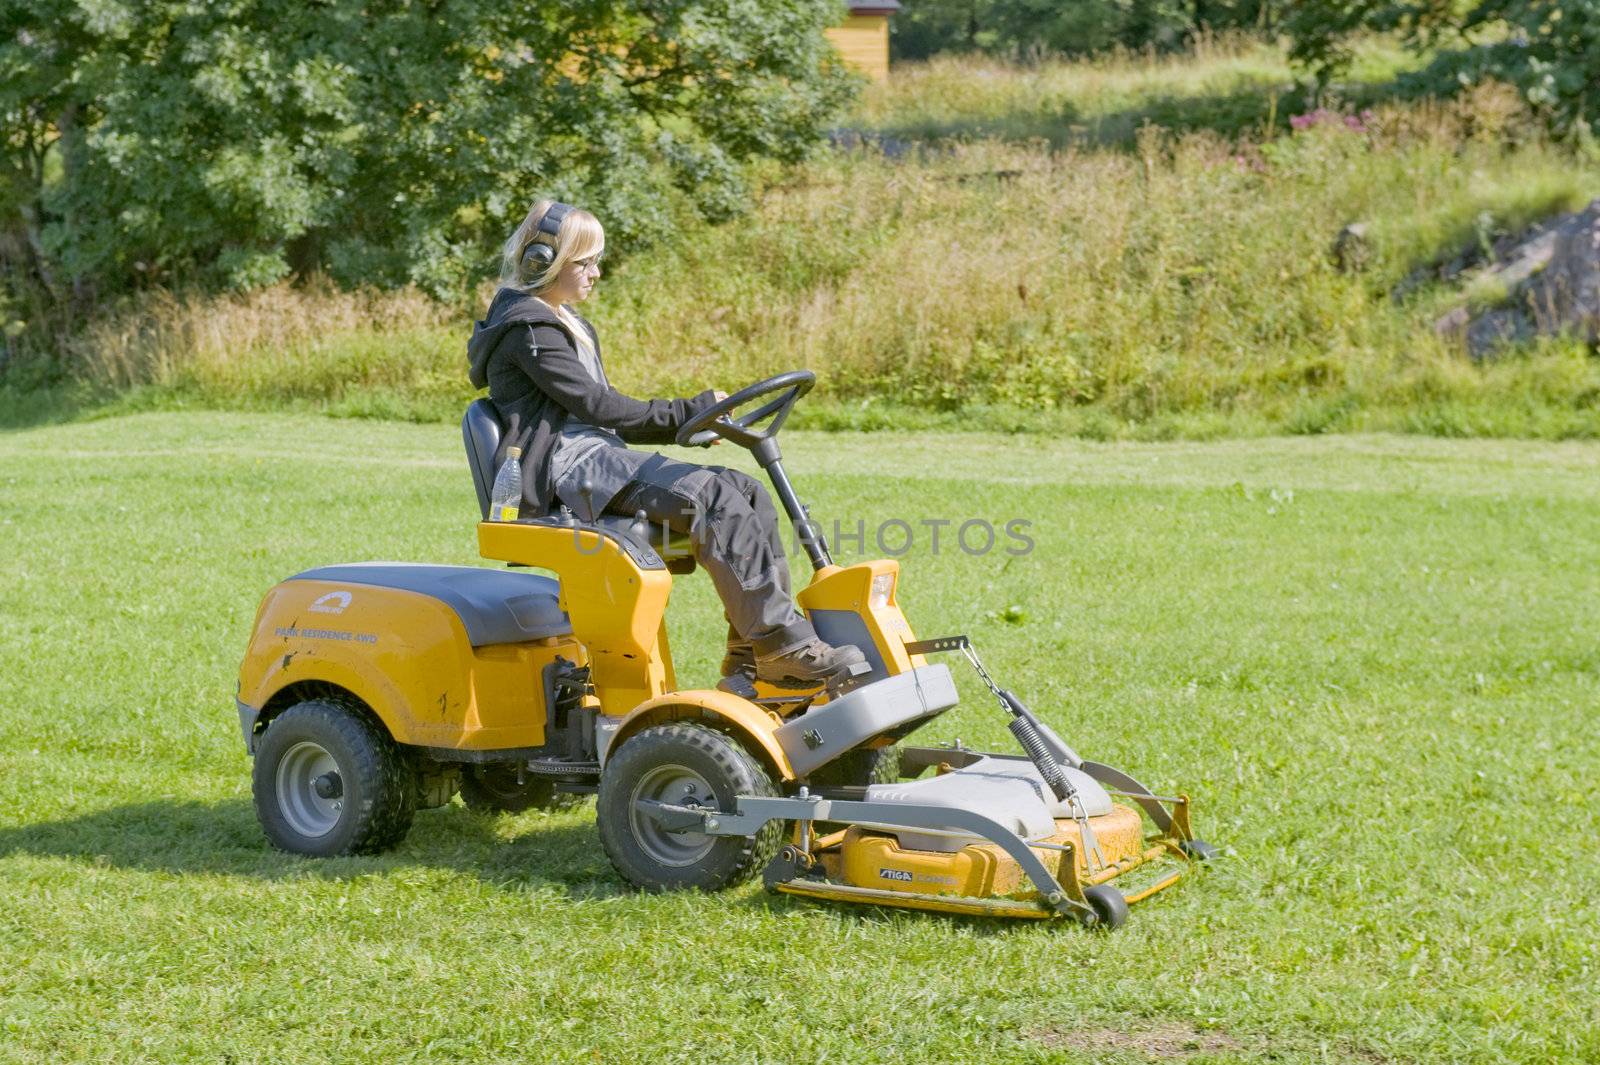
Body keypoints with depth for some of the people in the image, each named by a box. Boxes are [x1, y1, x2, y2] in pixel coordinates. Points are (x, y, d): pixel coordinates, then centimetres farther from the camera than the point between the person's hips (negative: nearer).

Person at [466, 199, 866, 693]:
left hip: (601, 456, 10)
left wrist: (687, 424, 7)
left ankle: (753, 662, -14)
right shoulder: (526, 330, -6)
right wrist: (689, 412, -11)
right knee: (714, 496, -28)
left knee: (748, 492, -7)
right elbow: (595, 405, -13)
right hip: (566, 470, -10)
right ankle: (784, 646, -29)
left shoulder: (568, 327, 26)